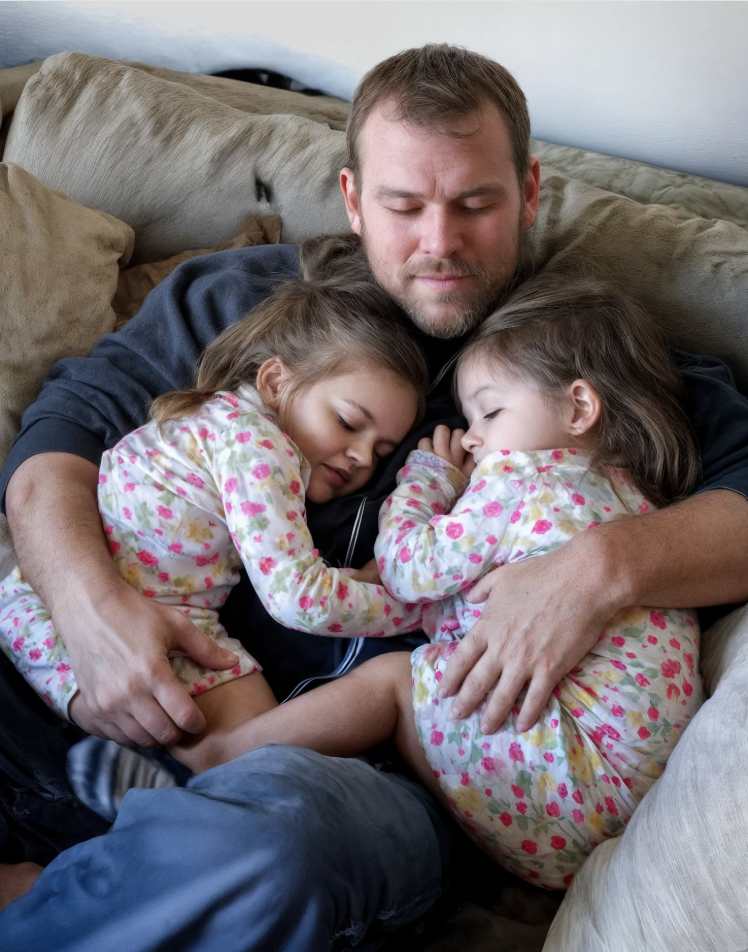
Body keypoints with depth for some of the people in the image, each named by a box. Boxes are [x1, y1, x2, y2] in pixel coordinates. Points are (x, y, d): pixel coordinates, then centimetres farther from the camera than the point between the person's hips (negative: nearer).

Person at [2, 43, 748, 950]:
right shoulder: (240, 295, 11)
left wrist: (608, 564, -23)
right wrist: (87, 597, -9)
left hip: (389, 769, -1)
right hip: (167, 698, 2)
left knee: (268, 827, -37)